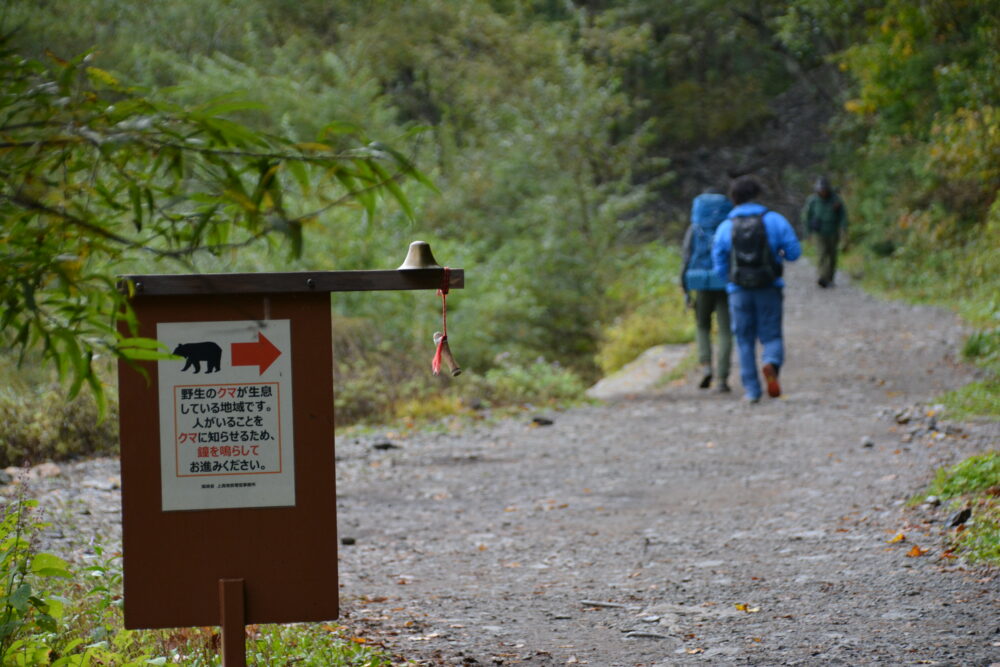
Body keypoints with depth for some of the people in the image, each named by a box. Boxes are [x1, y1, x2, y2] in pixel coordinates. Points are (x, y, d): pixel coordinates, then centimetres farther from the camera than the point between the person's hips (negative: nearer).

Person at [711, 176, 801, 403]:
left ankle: (752, 390, 6)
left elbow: (719, 267, 3)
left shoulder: (725, 227, 1)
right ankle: (771, 365, -25)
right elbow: (794, 252, -2)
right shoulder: (774, 220, -1)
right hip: (769, 289, -1)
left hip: (739, 291, 1)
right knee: (772, 338, 7)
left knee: (745, 342, 11)